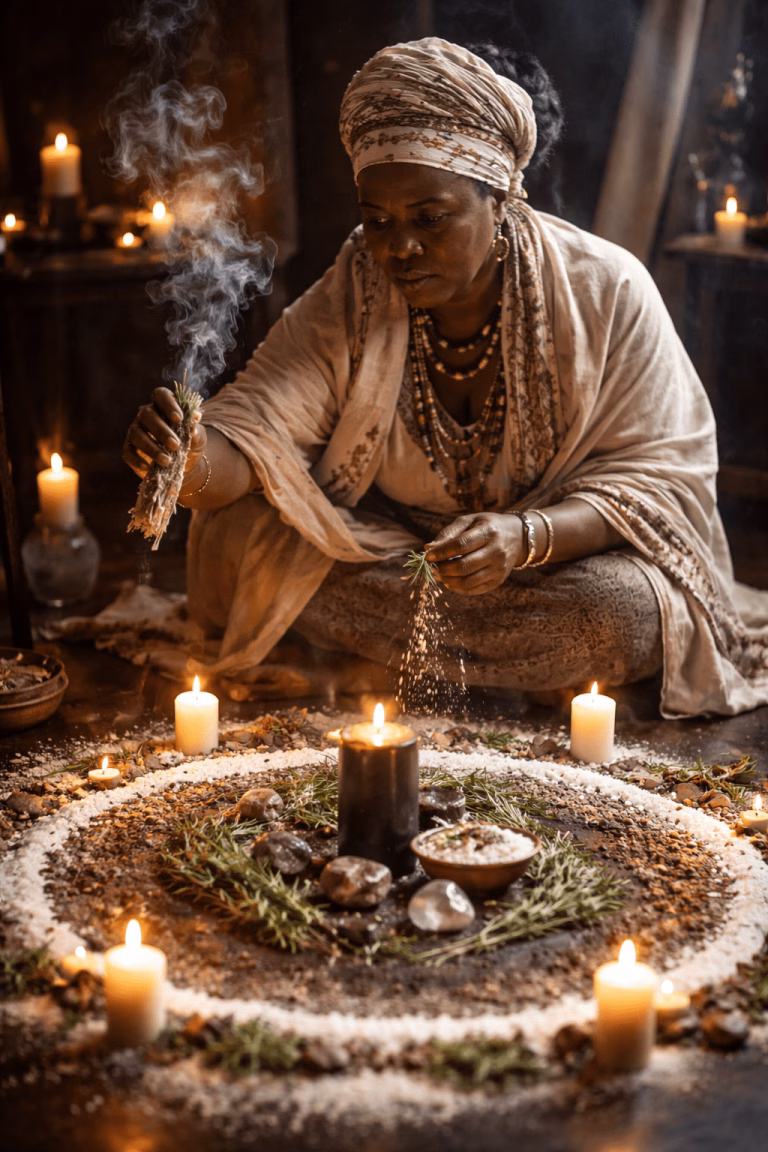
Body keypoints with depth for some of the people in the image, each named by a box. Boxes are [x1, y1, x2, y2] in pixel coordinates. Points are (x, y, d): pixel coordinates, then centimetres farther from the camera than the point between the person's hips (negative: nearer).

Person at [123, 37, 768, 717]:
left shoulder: (605, 292, -18)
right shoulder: (352, 298, -11)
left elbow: (664, 475, -18)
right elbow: (253, 434, -19)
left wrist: (527, 536, -37)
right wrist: (192, 462, -45)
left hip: (565, 554, -1)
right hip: (388, 545, 2)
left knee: (622, 610, -35)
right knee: (246, 539, -22)